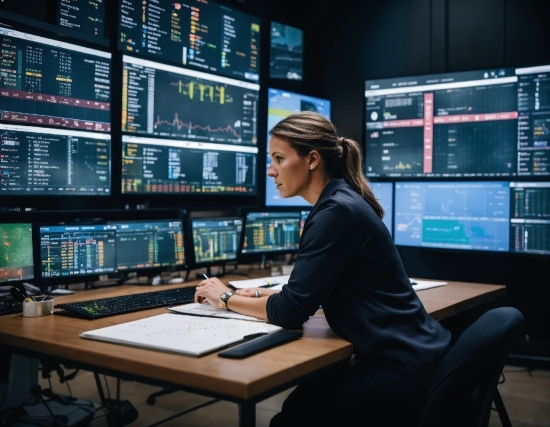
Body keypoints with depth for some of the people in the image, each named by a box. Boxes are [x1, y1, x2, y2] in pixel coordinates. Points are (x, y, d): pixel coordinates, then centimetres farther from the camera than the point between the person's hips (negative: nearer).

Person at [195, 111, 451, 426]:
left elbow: (292, 311, -18)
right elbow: (311, 293, 17)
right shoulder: (340, 202, 9)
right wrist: (264, 295, 6)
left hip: (400, 368, -9)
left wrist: (227, 298, -3)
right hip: (402, 356, 9)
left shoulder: (338, 211, -21)